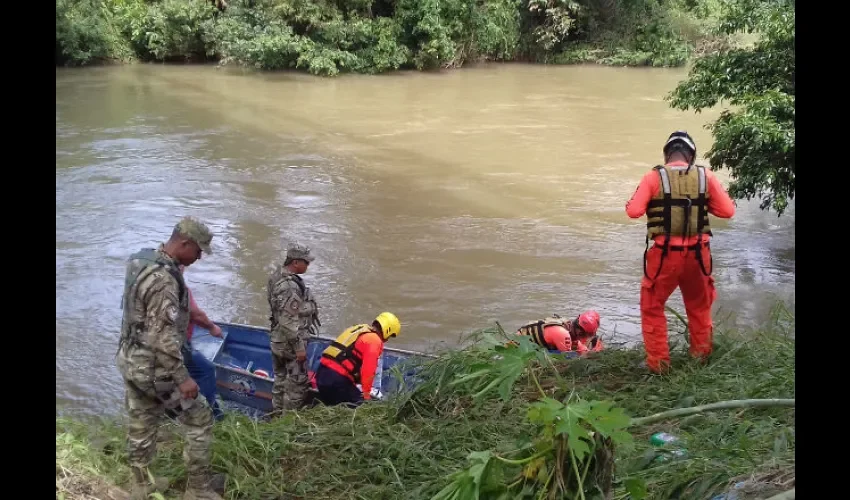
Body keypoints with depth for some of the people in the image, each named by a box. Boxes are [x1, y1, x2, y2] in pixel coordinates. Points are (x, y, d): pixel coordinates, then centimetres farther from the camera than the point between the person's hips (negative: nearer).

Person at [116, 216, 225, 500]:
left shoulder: (142, 262, 5)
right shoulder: (163, 278, -27)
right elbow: (163, 337, -28)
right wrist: (182, 378, -24)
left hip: (130, 360, 9)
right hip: (153, 367, -9)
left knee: (141, 425, 20)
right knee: (199, 420, 4)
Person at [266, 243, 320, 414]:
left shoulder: (280, 273, 4)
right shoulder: (288, 286, -27)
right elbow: (288, 321, -27)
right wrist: (299, 346, -21)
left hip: (279, 340, 10)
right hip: (290, 342, -10)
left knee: (281, 379, 20)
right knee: (297, 382, 2)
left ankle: (278, 413, 32)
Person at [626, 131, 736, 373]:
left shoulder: (654, 177, -7)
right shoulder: (706, 176, 0)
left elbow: (634, 211, -12)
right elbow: (728, 210, 3)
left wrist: (644, 202, 10)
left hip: (664, 254, -3)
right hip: (697, 253, 3)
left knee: (652, 308, 13)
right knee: (699, 306, 24)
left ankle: (658, 363, 14)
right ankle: (701, 357, 35)